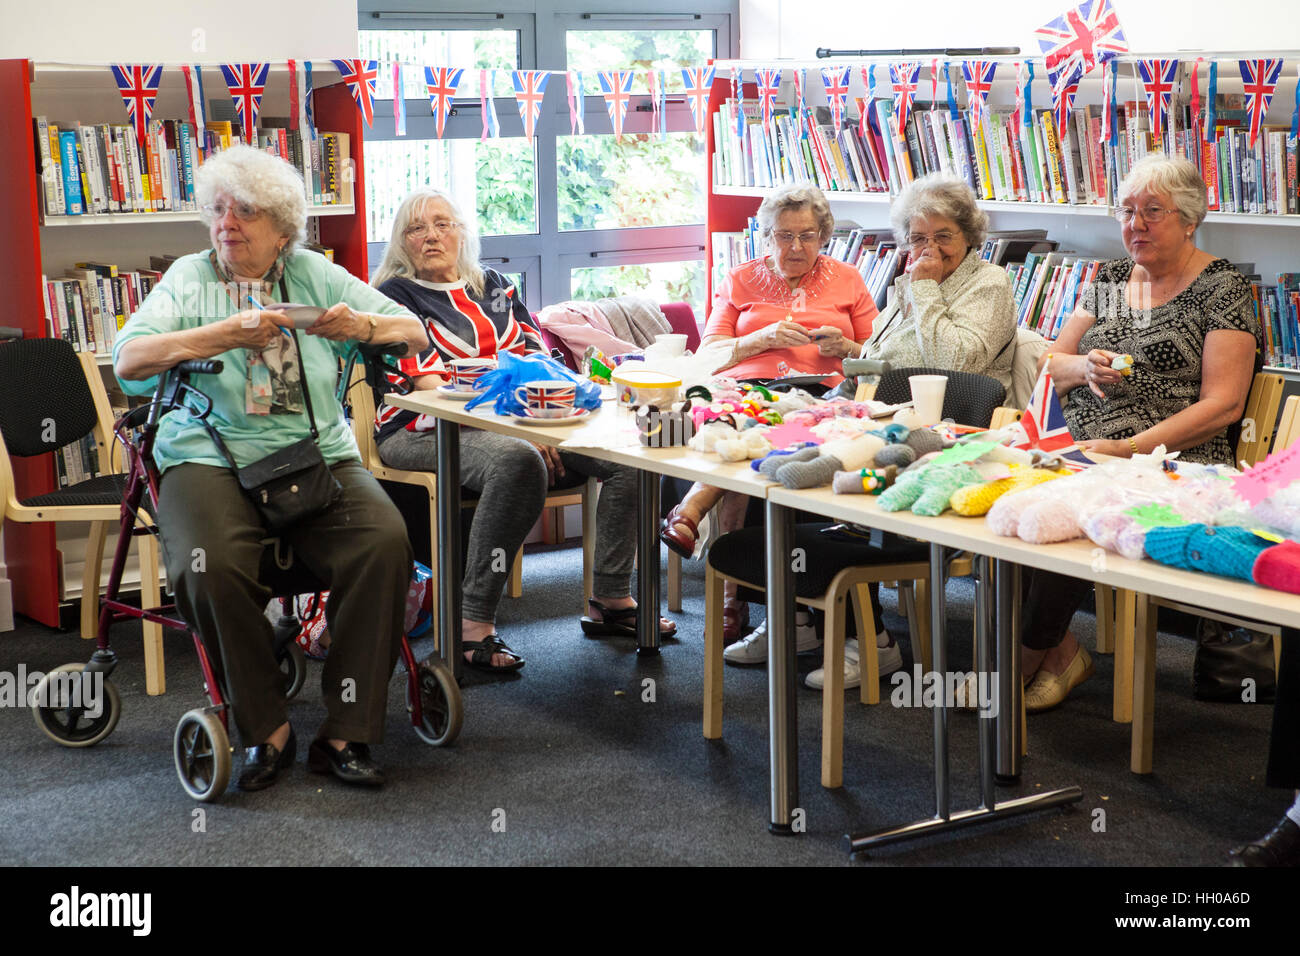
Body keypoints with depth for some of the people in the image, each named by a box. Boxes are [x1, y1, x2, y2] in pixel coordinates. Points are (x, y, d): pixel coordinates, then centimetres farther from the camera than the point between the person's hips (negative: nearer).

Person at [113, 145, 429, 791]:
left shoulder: (315, 274, 13)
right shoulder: (189, 278, 8)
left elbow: (415, 332, 12)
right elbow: (128, 360, -9)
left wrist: (363, 326, -10)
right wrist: (222, 336, -20)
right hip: (211, 456, -2)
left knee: (384, 541, -27)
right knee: (210, 566, -33)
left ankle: (344, 733, -18)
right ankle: (267, 730, -13)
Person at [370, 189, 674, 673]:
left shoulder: (494, 285, 21)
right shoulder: (396, 296, 3)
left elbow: (534, 357, 12)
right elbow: (429, 383, -9)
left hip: (514, 421, 6)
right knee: (517, 461, -38)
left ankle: (610, 599, -6)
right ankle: (474, 624, -33)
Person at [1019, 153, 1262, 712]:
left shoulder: (1222, 289, -1)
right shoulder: (1110, 279, 18)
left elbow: (1222, 405, -9)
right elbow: (1051, 363, 18)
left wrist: (1127, 449, -17)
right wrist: (1084, 366, -6)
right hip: (1078, 451, 6)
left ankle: (1031, 659, -11)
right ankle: (1057, 648, -14)